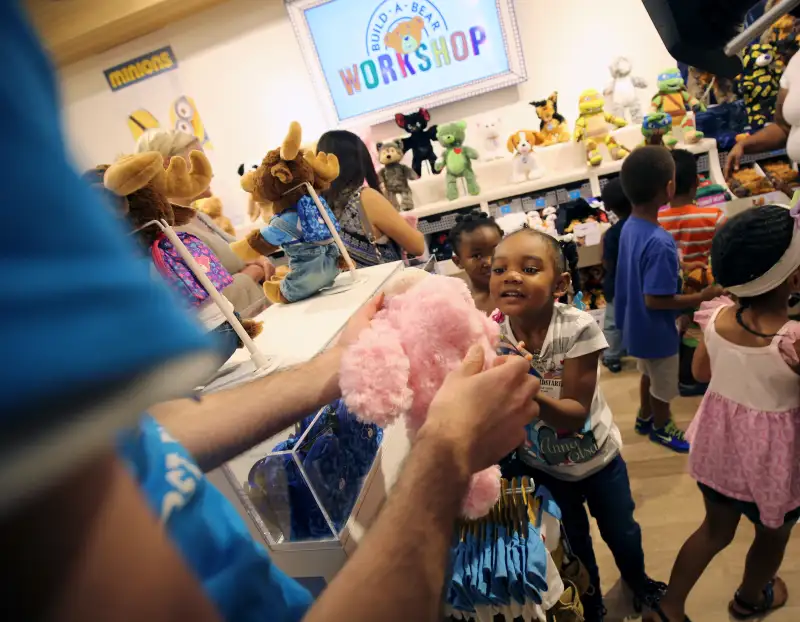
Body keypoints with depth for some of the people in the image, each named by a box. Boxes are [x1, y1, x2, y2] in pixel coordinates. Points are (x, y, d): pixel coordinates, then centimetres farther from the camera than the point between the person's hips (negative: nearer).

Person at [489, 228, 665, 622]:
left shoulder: (578, 328, -29)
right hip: (541, 464, 1)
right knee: (573, 541, 23)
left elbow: (575, 414, -29)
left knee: (621, 531, 24)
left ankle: (636, 577, 60)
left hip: (596, 456, 0)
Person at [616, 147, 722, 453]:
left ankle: (645, 418, 51)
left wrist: (676, 276, 13)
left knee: (649, 374, 30)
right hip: (656, 329, -8)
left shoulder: (630, 227, -6)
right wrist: (703, 296, -19)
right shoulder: (660, 242, -34)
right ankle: (661, 428, 42)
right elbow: (655, 299, -29)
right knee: (664, 385, 19)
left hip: (637, 323, 8)